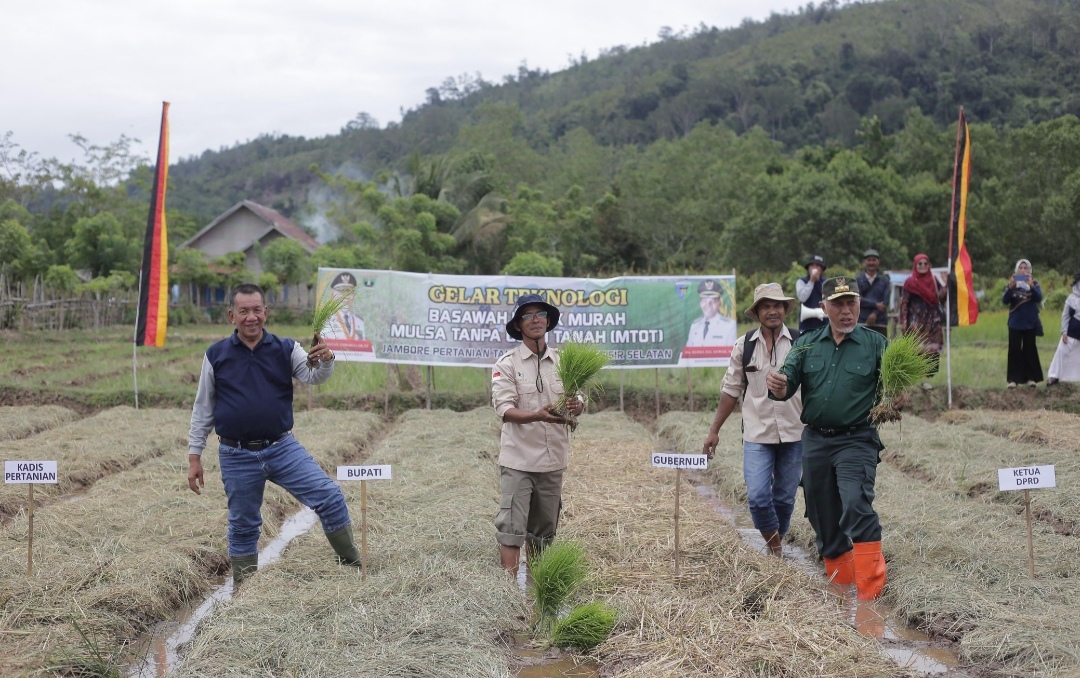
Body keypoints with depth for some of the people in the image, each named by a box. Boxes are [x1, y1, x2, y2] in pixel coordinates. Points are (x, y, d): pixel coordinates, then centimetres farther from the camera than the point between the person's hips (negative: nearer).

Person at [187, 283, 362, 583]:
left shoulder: (285, 349, 2)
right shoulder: (216, 355, 0)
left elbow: (313, 376, -13)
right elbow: (203, 409, 6)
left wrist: (325, 360, -37)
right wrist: (194, 456, 3)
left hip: (282, 448, 0)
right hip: (236, 457, 0)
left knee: (330, 497, -11)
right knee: (243, 527, 10)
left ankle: (353, 565, 4)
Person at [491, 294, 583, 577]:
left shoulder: (563, 362, 10)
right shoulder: (507, 363, -2)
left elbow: (578, 401, 6)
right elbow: (505, 409, -13)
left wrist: (575, 407, -19)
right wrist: (538, 415, -31)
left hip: (553, 460, 4)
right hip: (518, 460, -4)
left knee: (544, 532, 13)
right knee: (511, 529, -9)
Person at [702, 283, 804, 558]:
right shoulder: (744, 346, 3)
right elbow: (731, 390, 9)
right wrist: (714, 431, 8)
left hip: (793, 433, 0)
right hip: (757, 434, 0)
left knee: (785, 497, 8)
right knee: (757, 496, -11)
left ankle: (777, 542, 29)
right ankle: (774, 546, 10)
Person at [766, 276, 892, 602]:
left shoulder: (876, 344, 0)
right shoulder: (807, 344, 8)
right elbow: (786, 388, 2)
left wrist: (893, 401, -25)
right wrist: (777, 385, -22)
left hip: (856, 441, -4)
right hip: (815, 441, 4)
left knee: (857, 507, -22)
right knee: (823, 516, 10)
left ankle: (870, 592, -20)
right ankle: (839, 583, 26)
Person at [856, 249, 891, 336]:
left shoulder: (884, 280, 9)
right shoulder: (858, 280, 5)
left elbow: (886, 300, 0)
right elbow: (857, 299, -6)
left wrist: (875, 313, -14)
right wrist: (876, 305, -13)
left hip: (880, 323, 1)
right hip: (862, 322, -1)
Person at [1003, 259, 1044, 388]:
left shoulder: (1034, 283, 1)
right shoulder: (1012, 284, 1)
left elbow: (1039, 298, -16)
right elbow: (1005, 301, -11)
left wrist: (1031, 286, -34)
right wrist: (1010, 288, -28)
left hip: (1030, 323, 0)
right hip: (1015, 323, 0)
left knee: (1029, 350, 3)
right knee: (1014, 350, -2)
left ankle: (1031, 377, 9)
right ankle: (1013, 378, -2)